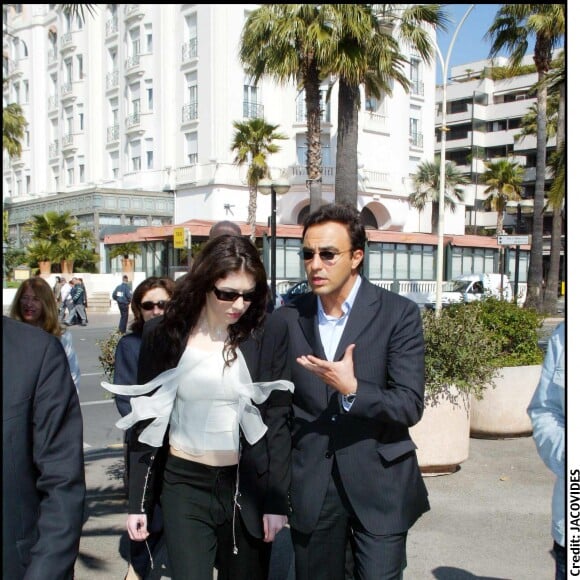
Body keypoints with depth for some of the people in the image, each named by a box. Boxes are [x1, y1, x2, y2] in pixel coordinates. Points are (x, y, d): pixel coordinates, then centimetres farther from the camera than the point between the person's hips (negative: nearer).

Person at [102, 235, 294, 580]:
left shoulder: (268, 339, -5)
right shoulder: (165, 335, -3)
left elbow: (278, 422, -1)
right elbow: (146, 419, 2)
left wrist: (277, 501, -3)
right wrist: (138, 502, 3)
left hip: (248, 486, 0)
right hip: (184, 485, 0)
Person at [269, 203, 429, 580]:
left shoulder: (399, 314, -7)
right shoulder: (287, 319, 2)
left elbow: (411, 406, -11)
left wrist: (352, 390, -26)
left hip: (379, 486, -3)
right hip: (310, 488, 3)